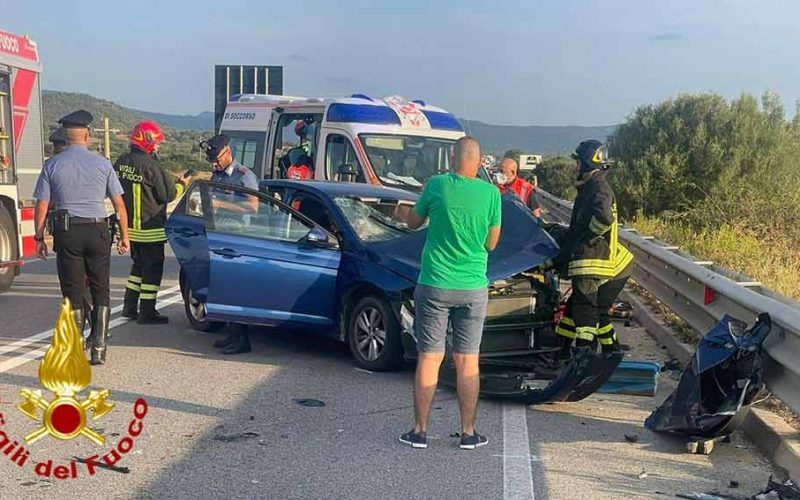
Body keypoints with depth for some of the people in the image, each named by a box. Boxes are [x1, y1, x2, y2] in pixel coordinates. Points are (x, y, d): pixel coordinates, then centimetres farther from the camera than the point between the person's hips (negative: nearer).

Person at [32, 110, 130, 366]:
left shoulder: (52, 165, 0)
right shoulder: (102, 163, 0)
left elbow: (42, 205, -1)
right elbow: (119, 203, 1)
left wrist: (39, 238, 7)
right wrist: (124, 235, 9)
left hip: (66, 234, 0)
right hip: (97, 232, 0)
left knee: (72, 294, 6)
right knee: (101, 292, 9)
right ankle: (98, 348, 6)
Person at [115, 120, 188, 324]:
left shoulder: (121, 162, 5)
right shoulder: (150, 165, -19)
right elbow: (169, 194, -15)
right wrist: (182, 184, 3)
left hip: (129, 225, 8)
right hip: (149, 228, -8)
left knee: (139, 264, 21)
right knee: (152, 268, 1)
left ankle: (129, 307, 25)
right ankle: (147, 312, 3)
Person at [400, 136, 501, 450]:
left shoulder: (436, 185, -7)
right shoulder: (491, 193, -5)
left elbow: (413, 223, 7)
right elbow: (491, 243, 3)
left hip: (434, 285, -1)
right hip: (473, 287, 1)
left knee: (429, 359, 6)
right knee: (468, 361, 10)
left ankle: (420, 432, 12)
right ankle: (468, 433, 16)